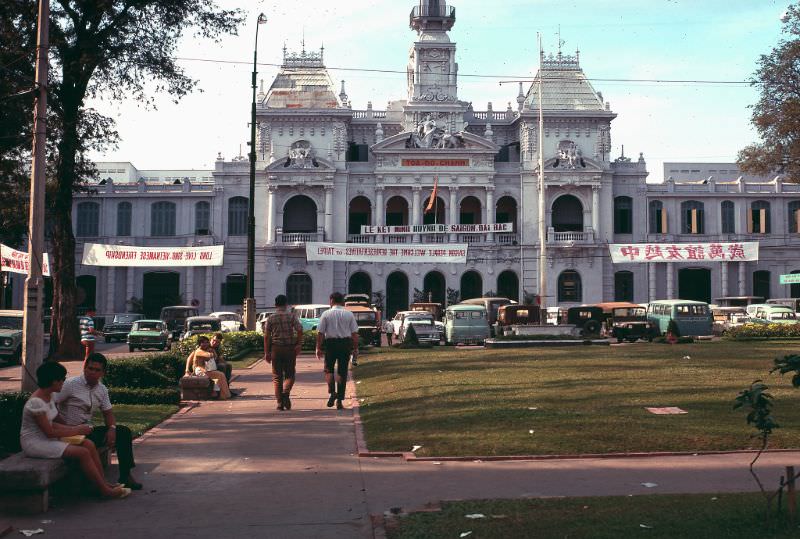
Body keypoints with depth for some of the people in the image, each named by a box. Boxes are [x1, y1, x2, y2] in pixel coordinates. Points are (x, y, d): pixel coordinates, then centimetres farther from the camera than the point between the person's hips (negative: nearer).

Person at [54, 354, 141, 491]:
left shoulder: (102, 389, 10)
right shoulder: (71, 384, -11)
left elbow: (108, 412, 14)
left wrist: (112, 428, -7)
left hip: (88, 429, 7)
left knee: (124, 432, -4)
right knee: (91, 441, -37)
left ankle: (125, 476, -2)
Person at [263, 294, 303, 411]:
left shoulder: (270, 319, 4)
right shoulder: (292, 316, 0)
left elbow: (266, 336, 1)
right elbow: (299, 330, -11)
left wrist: (266, 352, 4)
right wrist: (299, 345, -3)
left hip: (275, 349, 1)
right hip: (290, 348, -1)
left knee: (277, 376, 8)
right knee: (289, 374, 9)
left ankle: (280, 403, 4)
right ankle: (286, 392, -19)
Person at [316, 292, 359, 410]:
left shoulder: (326, 314, 0)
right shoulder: (349, 314, 4)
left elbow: (320, 333, -4)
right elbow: (354, 333, 1)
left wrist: (318, 348, 1)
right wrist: (355, 349, 6)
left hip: (331, 343, -1)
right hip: (345, 343, 1)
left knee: (328, 369, 15)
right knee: (342, 372, 7)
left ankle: (332, 391, -7)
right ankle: (339, 400, 8)